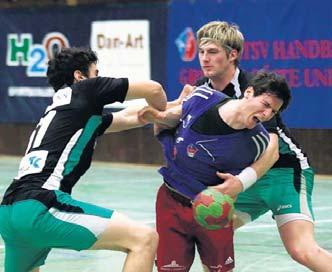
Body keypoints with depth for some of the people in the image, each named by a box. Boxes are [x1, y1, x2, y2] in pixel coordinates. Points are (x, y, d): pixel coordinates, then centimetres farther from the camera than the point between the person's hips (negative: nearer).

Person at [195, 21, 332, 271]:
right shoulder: (201, 91, -2)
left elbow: (271, 150, -31)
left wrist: (242, 182, -48)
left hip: (285, 170, -7)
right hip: (244, 175, 7)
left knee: (302, 251, -22)